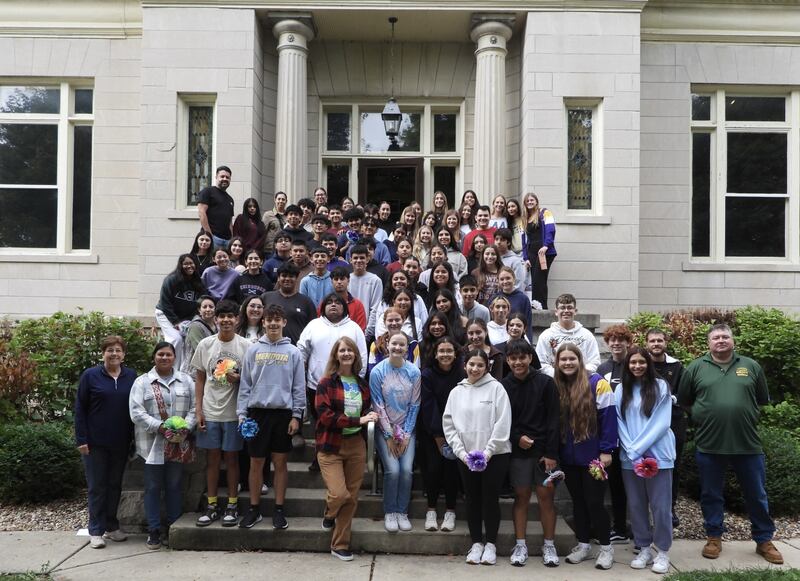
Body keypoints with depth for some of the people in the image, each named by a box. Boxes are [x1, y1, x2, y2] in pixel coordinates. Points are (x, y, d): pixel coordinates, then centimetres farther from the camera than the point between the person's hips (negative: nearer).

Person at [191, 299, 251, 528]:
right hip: (210, 412, 2)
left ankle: (232, 505, 16)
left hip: (233, 412, -2)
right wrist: (198, 410, 2)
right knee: (212, 458, 8)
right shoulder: (205, 344, 3)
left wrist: (238, 378, -19)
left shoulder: (246, 346, -4)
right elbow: (199, 379, 7)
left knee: (231, 457, 6)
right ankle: (212, 506, 18)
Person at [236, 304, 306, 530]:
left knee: (280, 462, 6)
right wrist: (242, 413, -1)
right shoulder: (253, 350, 6)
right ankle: (254, 509, 19)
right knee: (256, 463, 7)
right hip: (257, 412, 1)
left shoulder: (293, 352, 3)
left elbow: (299, 387, 2)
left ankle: (279, 509, 15)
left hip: (283, 413, -1)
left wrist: (296, 416, -4)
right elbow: (245, 385, 5)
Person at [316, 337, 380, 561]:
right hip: (331, 446, -4)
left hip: (356, 445, 5)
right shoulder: (326, 383, -7)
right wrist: (357, 421, -20)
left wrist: (368, 417, -1)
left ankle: (340, 545, 21)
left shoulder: (362, 384, 8)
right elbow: (325, 415, -16)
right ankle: (329, 515, 22)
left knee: (352, 497, 6)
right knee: (340, 494, -15)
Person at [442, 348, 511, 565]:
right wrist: (462, 453, -6)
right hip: (466, 456, 3)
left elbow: (503, 423, -9)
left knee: (491, 498, 2)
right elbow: (449, 425, 5)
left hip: (494, 455, -3)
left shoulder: (495, 387, -3)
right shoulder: (456, 392, 7)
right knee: (472, 499, 10)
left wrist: (487, 453, -13)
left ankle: (490, 544, 16)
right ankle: (476, 543, 22)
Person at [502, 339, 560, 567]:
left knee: (546, 495, 2)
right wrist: (517, 438, -14)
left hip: (544, 450, -1)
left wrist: (551, 452, -9)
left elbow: (553, 419, -5)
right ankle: (520, 545, 14)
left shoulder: (545, 382, -5)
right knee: (521, 496, 6)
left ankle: (549, 545, 13)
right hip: (518, 450, 1)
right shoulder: (504, 386, -2)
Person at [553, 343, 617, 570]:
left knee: (594, 501, 1)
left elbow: (608, 417, -12)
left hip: (593, 456, -5)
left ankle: (606, 547, 17)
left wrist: (606, 450, -15)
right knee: (577, 501, 14)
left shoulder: (596, 382, -10)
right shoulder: (556, 387, 4)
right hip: (568, 458, 5)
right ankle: (583, 544, 27)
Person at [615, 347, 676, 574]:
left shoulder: (660, 386, -2)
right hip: (630, 457, 3)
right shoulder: (621, 390, 6)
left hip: (657, 455, -3)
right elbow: (619, 423, 3)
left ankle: (662, 551, 15)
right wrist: (632, 453, -9)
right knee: (636, 504, 8)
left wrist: (638, 449, -13)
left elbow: (661, 423, -8)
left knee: (660, 505, 1)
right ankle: (644, 548, 21)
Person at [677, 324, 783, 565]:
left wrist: (744, 415, 8)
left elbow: (763, 400, 13)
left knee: (756, 495, 12)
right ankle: (714, 537, 25)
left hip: (748, 444, 1)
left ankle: (764, 540, 28)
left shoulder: (751, 366, 4)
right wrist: (703, 416, 4)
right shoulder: (696, 368, 0)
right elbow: (683, 401, 8)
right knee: (711, 494, 10)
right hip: (709, 445, -1)